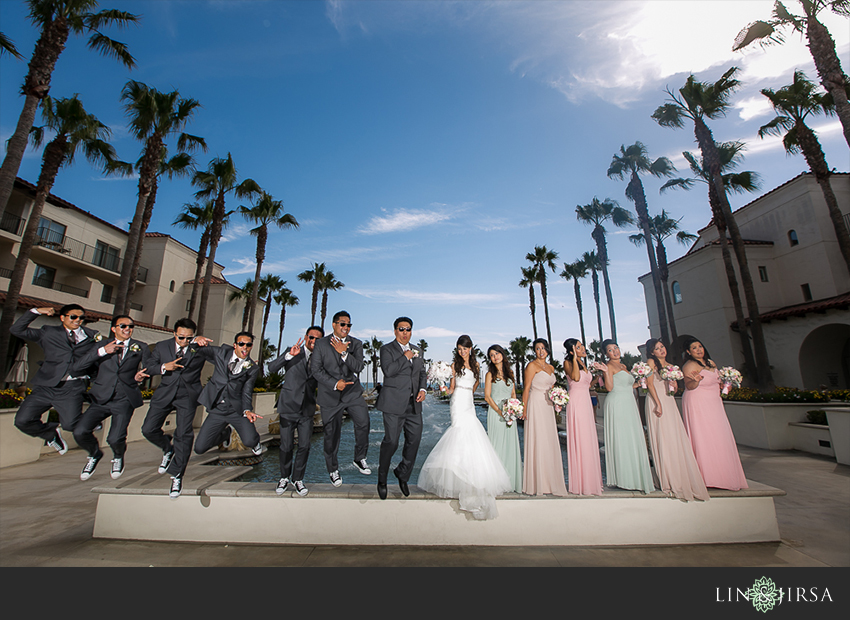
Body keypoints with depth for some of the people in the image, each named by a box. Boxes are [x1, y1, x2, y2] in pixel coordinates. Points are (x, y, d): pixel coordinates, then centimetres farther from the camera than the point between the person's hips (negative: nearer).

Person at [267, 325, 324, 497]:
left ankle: (297, 479, 24)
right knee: (287, 446, 6)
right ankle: (284, 478, 29)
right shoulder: (292, 353, -1)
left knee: (304, 446, 4)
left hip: (307, 409, 2)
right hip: (289, 406, -2)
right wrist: (289, 355, -26)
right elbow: (272, 368, -14)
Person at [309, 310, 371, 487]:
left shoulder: (356, 344, 3)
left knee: (363, 422, -13)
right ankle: (333, 470, 29)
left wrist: (343, 353, -20)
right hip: (330, 394, -1)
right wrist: (334, 383, -13)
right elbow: (315, 369, -5)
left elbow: (358, 367, -8)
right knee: (331, 433, 7)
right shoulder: (321, 343, -1)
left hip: (352, 391, 1)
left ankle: (359, 459, 12)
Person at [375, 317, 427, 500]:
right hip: (394, 404, -5)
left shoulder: (417, 351, 16)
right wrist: (405, 357, -13)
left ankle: (402, 474, 34)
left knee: (414, 441, 8)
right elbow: (388, 370, -17)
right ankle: (382, 480, 25)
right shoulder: (387, 349, -1)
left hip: (414, 404, 5)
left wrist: (423, 389, 3)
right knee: (391, 442, 0)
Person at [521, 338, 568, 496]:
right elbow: (526, 388, -10)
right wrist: (524, 409, -15)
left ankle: (550, 482, 19)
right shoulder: (532, 365, -6)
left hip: (548, 407, 7)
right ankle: (537, 484, 6)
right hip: (536, 405, -7)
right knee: (538, 442, -4)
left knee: (550, 442, 8)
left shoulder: (551, 367, 16)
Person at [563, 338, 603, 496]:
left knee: (589, 441, 10)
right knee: (578, 441, -5)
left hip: (587, 402, 8)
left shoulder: (583, 363, 17)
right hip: (576, 402, -8)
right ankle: (579, 483, 3)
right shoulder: (568, 362, -6)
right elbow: (576, 377, -25)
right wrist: (575, 359, -21)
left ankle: (590, 480, 20)